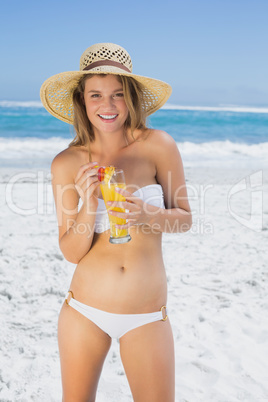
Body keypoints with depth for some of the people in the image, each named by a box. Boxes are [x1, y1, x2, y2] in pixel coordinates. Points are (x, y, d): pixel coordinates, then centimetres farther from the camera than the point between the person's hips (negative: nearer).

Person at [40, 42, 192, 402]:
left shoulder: (158, 146, -8)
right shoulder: (67, 163, -5)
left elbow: (185, 219, 1)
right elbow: (71, 252, -3)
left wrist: (147, 214, -20)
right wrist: (89, 205, -21)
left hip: (147, 317, -1)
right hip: (84, 311, 1)